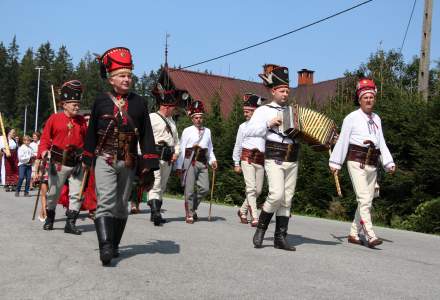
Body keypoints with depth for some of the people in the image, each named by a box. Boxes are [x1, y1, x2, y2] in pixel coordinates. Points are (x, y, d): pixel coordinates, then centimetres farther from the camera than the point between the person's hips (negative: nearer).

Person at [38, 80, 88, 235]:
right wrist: (44, 151, -15)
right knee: (53, 193, 10)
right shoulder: (54, 118, -1)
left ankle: (70, 223, 5)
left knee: (77, 194, -3)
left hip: (77, 163, 2)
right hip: (58, 163, -2)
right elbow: (45, 137, 2)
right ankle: (49, 219, 30)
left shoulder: (81, 120, 7)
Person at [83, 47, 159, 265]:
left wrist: (149, 166, -2)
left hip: (129, 163, 2)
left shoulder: (139, 102, 4)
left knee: (121, 205, 11)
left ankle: (114, 245, 24)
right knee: (106, 202, -15)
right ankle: (105, 247, -20)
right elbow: (92, 133, 7)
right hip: (105, 160, -2)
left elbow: (147, 135, 4)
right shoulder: (101, 101, 0)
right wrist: (88, 162, 9)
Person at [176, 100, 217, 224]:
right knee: (189, 189, 0)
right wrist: (179, 166, -4)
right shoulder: (187, 131, 3)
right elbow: (181, 148, 0)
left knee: (205, 188, -2)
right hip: (190, 161, -4)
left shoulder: (207, 131, 16)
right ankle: (189, 214, 8)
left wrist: (212, 160, 4)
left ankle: (193, 208, 21)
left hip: (203, 162, 4)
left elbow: (210, 148, 21)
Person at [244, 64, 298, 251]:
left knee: (287, 199, 4)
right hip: (274, 159, -5)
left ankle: (280, 238, 9)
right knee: (276, 195, -19)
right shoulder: (264, 110, 5)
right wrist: (269, 124, -14)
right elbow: (248, 132, -6)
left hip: (292, 160, 5)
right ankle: (260, 228, 0)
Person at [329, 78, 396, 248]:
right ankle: (370, 236, -17)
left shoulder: (376, 119, 16)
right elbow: (342, 140, -3)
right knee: (364, 199, -15)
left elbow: (381, 143, 16)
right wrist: (335, 162, -5)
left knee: (367, 200, 9)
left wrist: (389, 163, 7)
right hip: (356, 162, -7)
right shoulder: (352, 118, -2)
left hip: (372, 164, 7)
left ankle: (354, 234, 20)